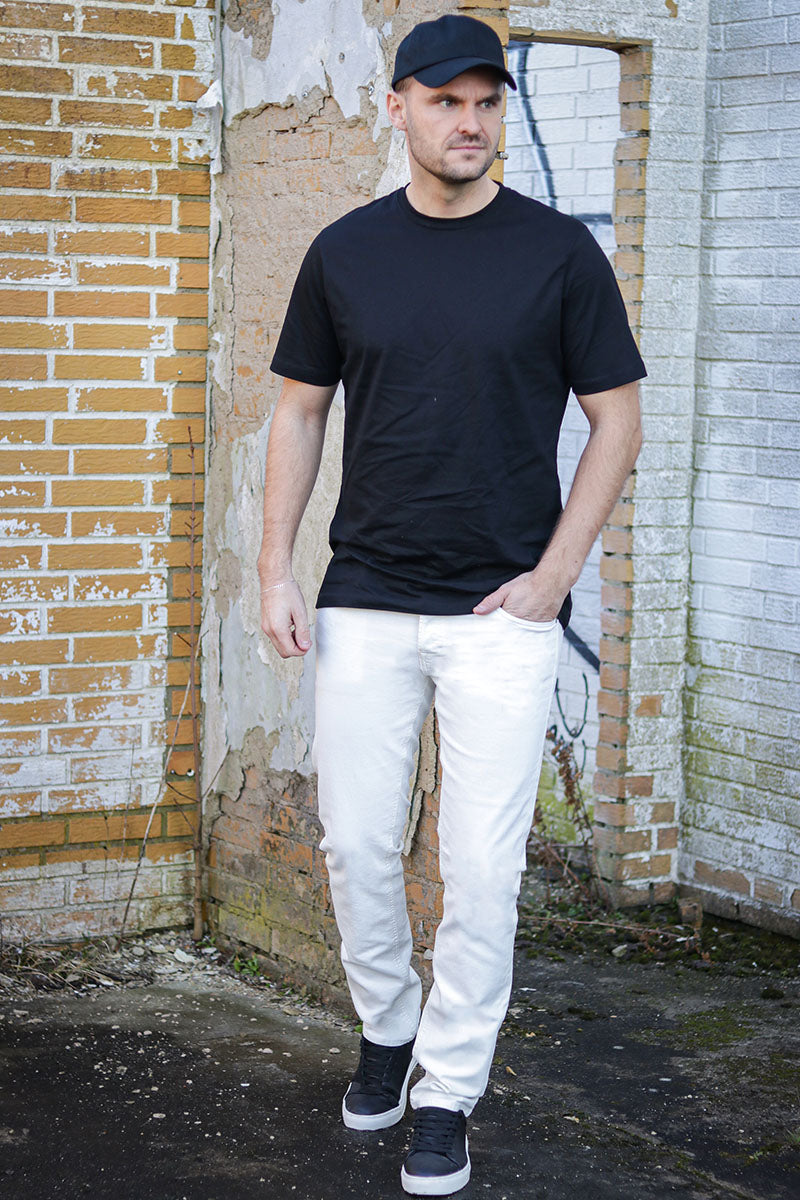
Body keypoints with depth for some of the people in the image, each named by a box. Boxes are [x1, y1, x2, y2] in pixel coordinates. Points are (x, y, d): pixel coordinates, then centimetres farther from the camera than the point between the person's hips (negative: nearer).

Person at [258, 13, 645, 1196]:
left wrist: (552, 576, -6)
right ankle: (387, 1028, 31)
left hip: (503, 612, -2)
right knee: (356, 843, 6)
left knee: (481, 863, -2)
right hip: (365, 602, 2)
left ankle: (448, 1093, 13)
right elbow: (300, 410, 12)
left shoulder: (559, 250, -2)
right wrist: (275, 570, 3)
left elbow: (616, 419, 2)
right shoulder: (345, 251, 5)